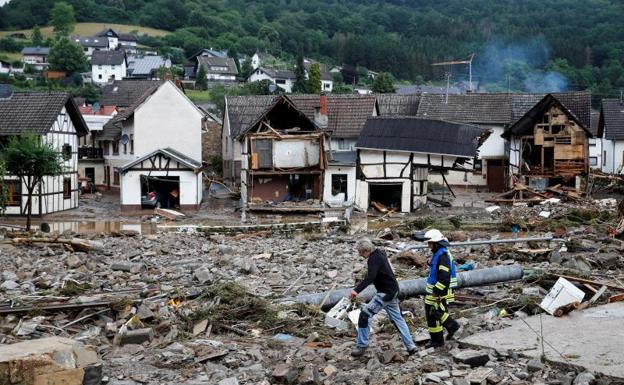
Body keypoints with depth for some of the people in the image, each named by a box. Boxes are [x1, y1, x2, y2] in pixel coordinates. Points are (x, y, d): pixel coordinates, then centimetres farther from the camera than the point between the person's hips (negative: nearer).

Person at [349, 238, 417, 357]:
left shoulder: (374, 259, -20)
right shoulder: (380, 254, 10)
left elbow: (370, 277, -37)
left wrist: (357, 290, -46)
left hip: (385, 293, -11)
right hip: (393, 291, 11)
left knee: (365, 314, -11)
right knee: (397, 318, 16)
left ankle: (361, 346, -7)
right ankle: (411, 346, 18)